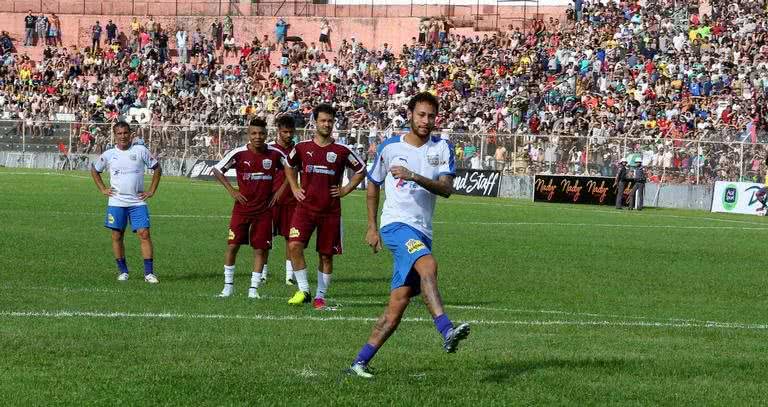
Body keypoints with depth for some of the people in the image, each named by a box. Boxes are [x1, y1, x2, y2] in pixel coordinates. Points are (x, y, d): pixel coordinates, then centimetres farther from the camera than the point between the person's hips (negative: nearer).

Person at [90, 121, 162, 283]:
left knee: (144, 234, -10)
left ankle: (149, 272, -9)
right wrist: (103, 189, 10)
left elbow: (157, 168, 10)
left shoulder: (140, 151, 0)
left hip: (138, 202, -1)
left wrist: (151, 191, 4)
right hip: (116, 202, 1)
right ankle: (122, 271, 14)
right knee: (117, 236, 2)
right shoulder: (109, 154, 4)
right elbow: (94, 171, 20)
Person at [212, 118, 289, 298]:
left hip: (264, 210, 1)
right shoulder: (239, 153, -7)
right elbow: (217, 170, 3)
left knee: (261, 249, 1)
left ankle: (253, 288, 9)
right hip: (242, 207, -1)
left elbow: (291, 169, 11)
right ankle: (228, 286, 9)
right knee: (232, 245, -3)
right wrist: (231, 190, -3)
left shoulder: (275, 154, -4)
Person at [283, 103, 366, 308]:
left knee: (326, 255, 4)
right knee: (294, 245, -17)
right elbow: (289, 166, 22)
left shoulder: (342, 151, -1)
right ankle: (303, 290, -5)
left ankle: (320, 296, 17)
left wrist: (345, 190, 3)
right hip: (305, 207, 1)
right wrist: (294, 188, 11)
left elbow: (361, 171, 11)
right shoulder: (302, 147, 3)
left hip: (331, 211, 0)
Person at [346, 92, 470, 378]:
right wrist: (371, 227, 19)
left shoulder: (442, 148, 7)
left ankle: (360, 362, 3)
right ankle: (447, 331, -47)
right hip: (396, 225, -4)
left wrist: (413, 176, -21)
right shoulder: (390, 147, 5)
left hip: (422, 232, 4)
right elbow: (373, 185, 19)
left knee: (399, 303, -2)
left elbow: (446, 189, -7)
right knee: (428, 264, -33)